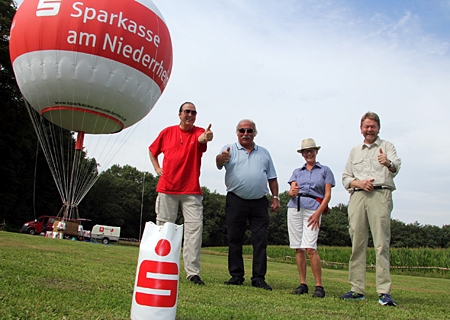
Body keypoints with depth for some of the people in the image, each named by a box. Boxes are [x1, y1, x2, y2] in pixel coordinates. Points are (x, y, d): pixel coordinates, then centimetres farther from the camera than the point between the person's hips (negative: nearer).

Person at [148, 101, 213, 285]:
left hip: (191, 191, -1)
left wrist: (205, 138, -48)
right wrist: (157, 168, 8)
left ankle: (193, 272, -2)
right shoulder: (167, 132, 8)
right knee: (163, 227, 7)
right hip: (167, 189, 2)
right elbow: (152, 151, 22)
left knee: (195, 226, -8)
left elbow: (201, 139, -25)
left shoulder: (199, 132, 2)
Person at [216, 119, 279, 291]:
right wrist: (221, 158, -39)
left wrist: (275, 197, 7)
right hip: (236, 201, -2)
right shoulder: (230, 149, 6)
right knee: (235, 240, 2)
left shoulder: (264, 153, 16)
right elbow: (219, 163, -16)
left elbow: (272, 177, 17)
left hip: (259, 202, 2)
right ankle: (236, 276, 12)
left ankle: (259, 278, 7)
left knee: (260, 241, 0)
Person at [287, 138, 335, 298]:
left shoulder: (325, 170, 11)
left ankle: (319, 286, -7)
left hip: (313, 209, -3)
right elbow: (291, 191, 8)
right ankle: (302, 284, 10)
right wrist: (292, 192, -17)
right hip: (294, 207, 4)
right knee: (298, 248, 2)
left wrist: (318, 213, -10)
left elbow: (328, 195, 3)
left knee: (310, 247, -15)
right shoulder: (297, 171, 19)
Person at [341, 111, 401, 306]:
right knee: (357, 244, 2)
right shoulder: (354, 151, 24)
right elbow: (345, 177, 19)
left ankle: (384, 292, -9)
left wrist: (388, 163, -31)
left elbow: (396, 166, -7)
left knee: (381, 244, -10)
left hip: (380, 195, -4)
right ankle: (357, 290, 6)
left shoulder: (386, 146, 13)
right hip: (357, 196, 4)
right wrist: (358, 182, -2)